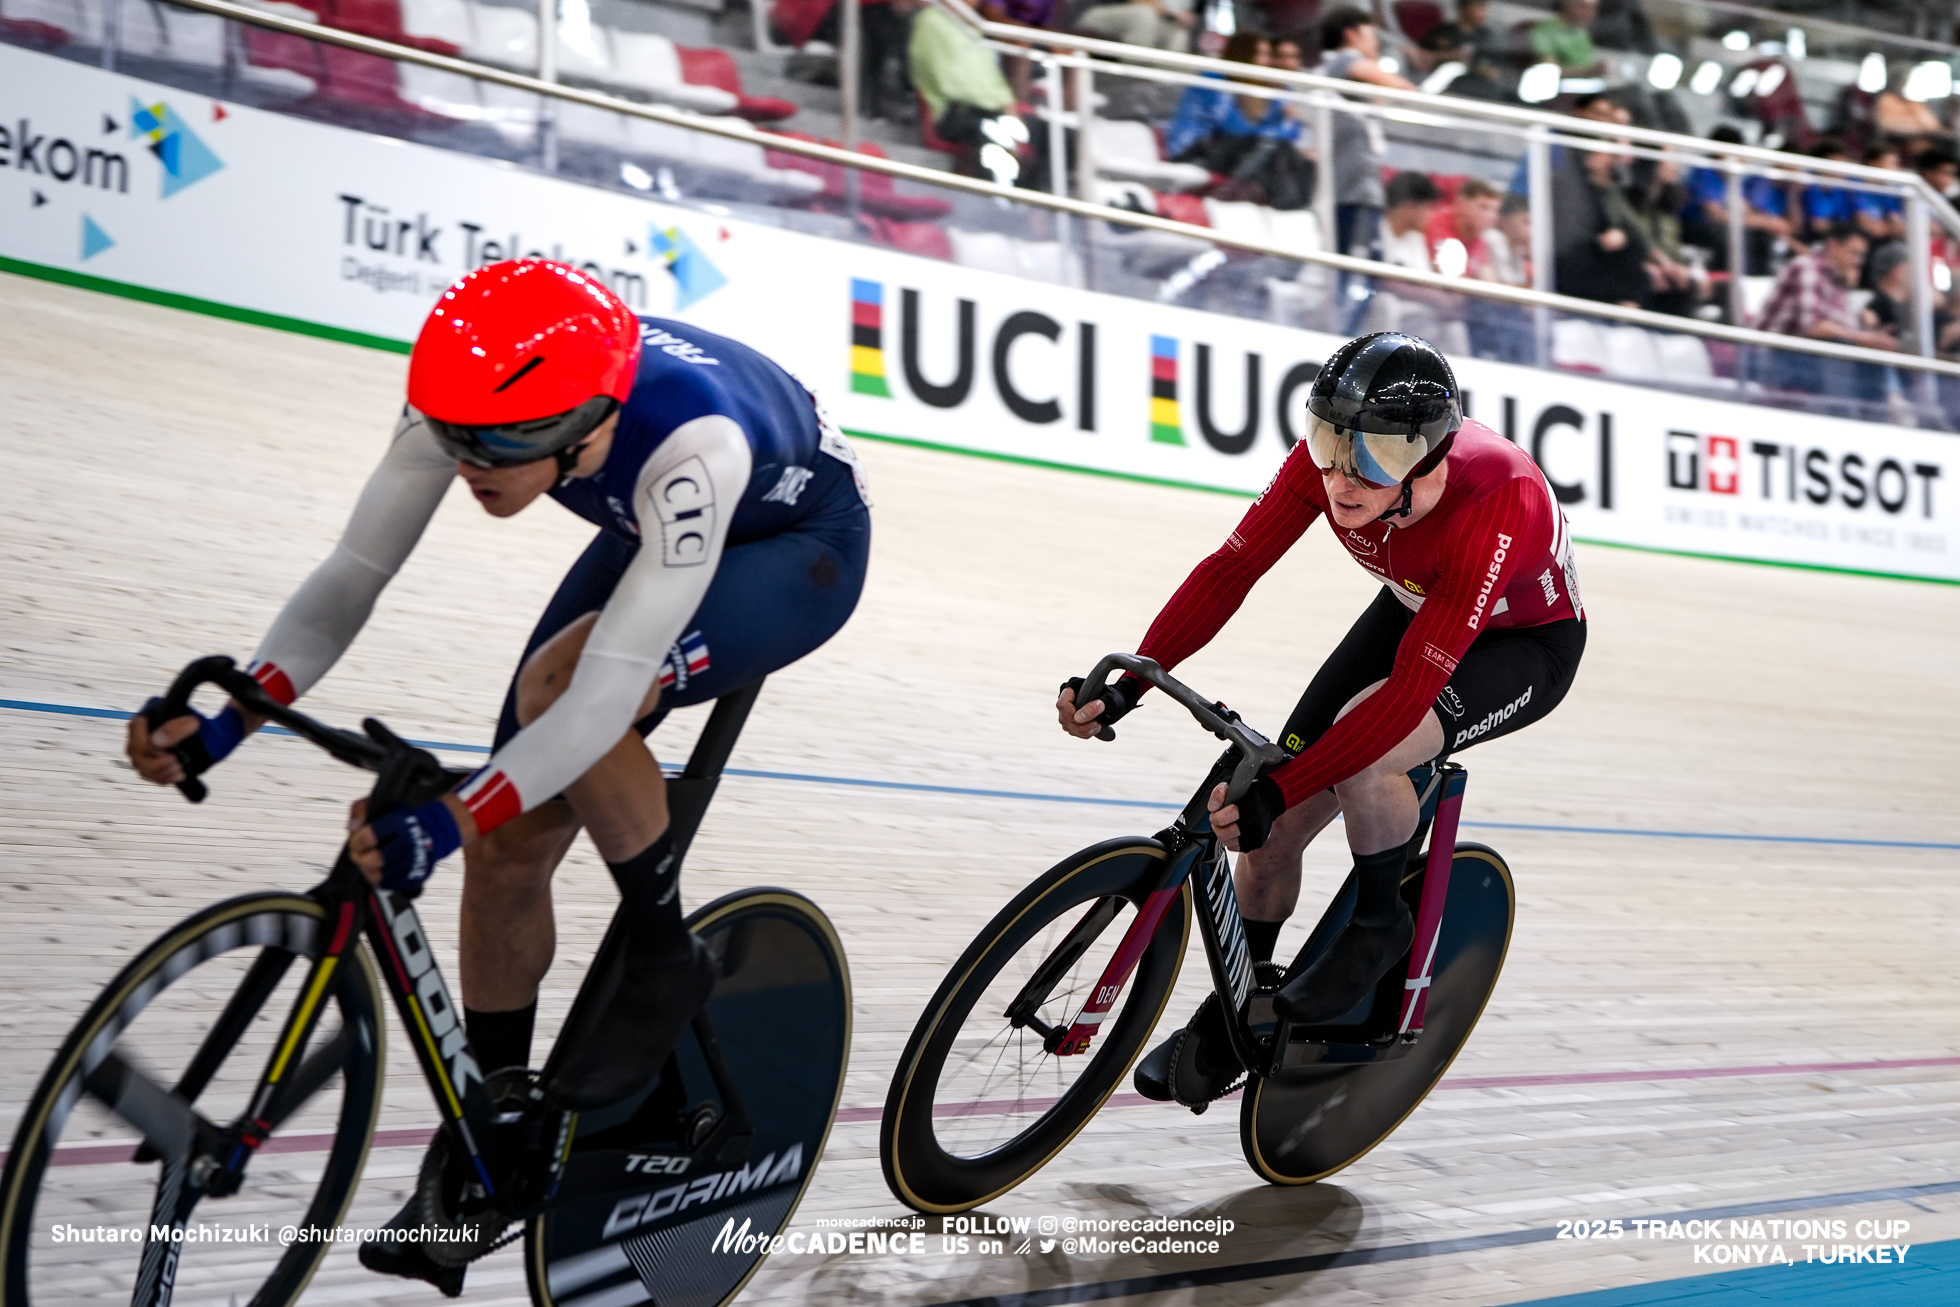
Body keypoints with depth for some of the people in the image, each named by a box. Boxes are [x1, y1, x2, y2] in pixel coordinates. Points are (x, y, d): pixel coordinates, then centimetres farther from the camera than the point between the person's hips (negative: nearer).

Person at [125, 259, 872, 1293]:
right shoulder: (471, 399, -26)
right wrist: (225, 720, -35)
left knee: (558, 683, -34)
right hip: (655, 534, 6)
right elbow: (353, 574, -22)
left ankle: (664, 960, -10)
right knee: (507, 841, -4)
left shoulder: (690, 445, -43)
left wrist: (447, 819, -54)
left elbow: (612, 689, -46)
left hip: (802, 548, -6)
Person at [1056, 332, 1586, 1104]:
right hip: (1416, 610, 5)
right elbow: (1233, 566, -23)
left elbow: (1412, 690, -42)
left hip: (1523, 643, -5)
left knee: (1362, 754, -35)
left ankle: (1378, 925, -7)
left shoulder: (1495, 509, -41)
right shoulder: (1329, 457, -27)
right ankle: (1232, 1019, 18)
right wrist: (1127, 686, -34)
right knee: (1270, 831, -4)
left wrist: (1276, 791, -46)